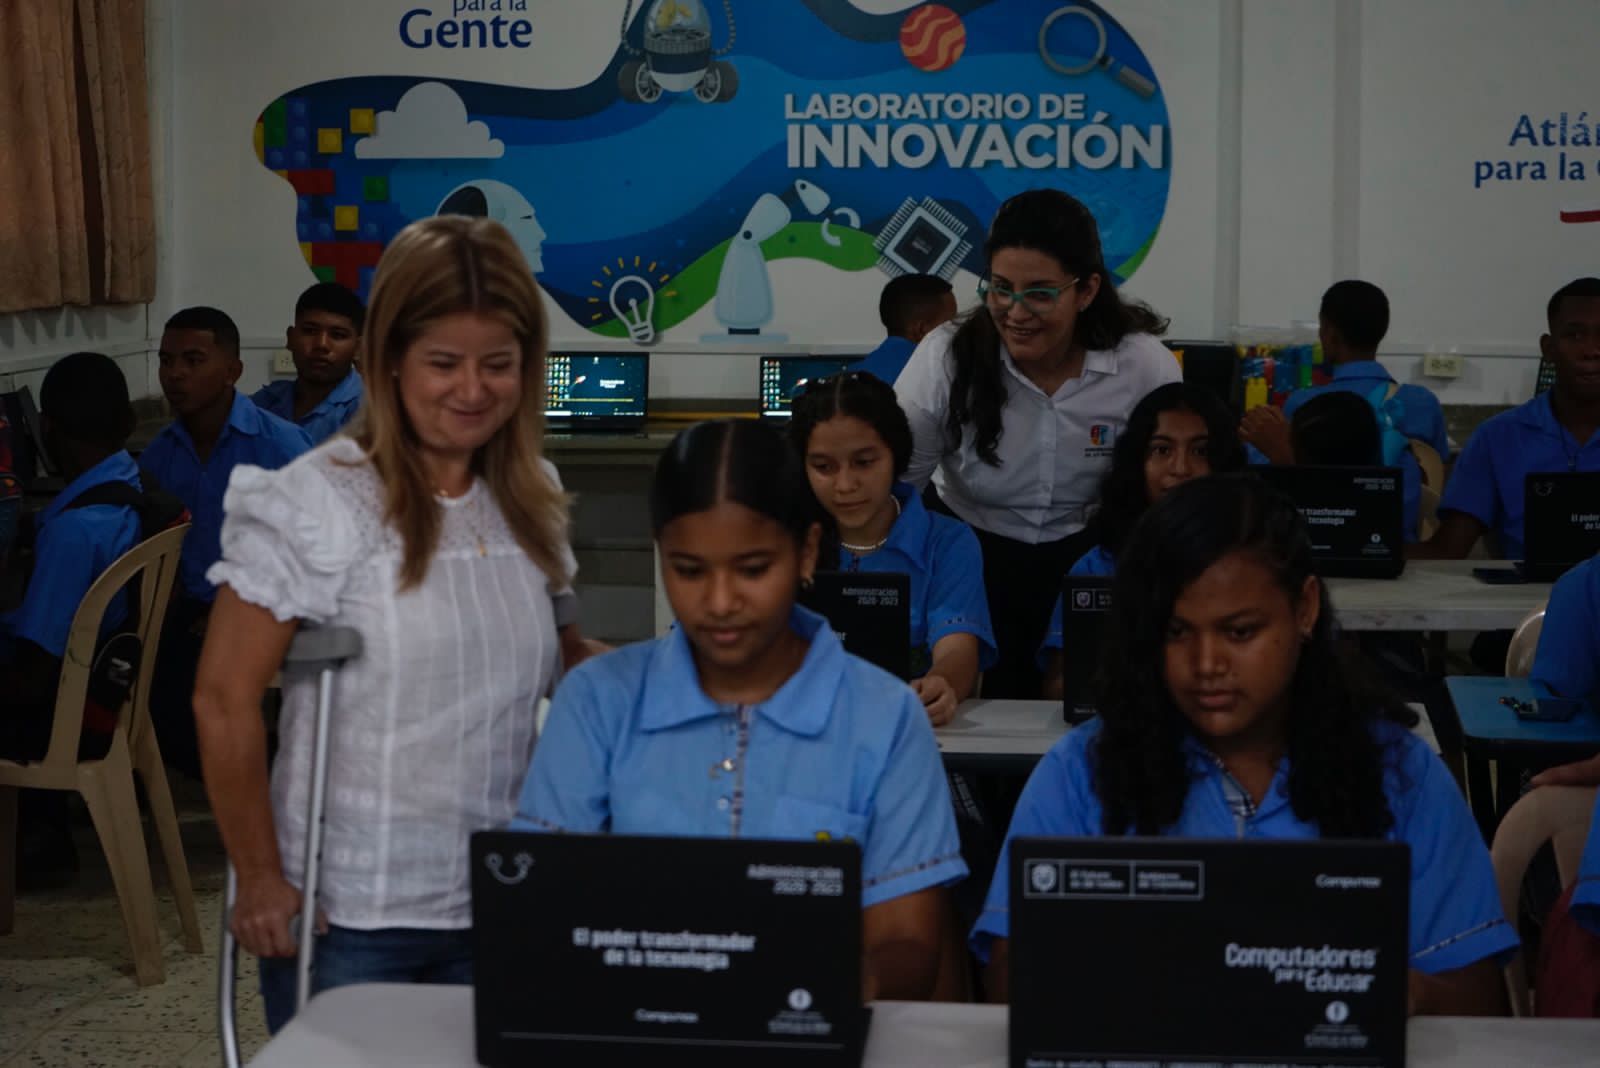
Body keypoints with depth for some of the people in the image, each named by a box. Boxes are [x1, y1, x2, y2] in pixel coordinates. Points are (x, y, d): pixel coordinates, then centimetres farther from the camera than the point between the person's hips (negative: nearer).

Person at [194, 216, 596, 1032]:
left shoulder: (534, 503, 6)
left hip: (506, 908, 5)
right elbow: (224, 701, -10)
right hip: (349, 920, -5)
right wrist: (259, 876, -10)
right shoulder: (315, 503, -11)